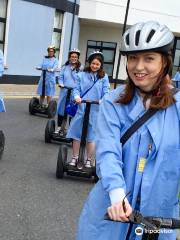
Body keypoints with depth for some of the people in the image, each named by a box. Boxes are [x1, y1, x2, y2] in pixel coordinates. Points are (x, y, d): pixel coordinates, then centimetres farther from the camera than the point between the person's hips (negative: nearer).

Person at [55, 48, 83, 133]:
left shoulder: (81, 68, -2)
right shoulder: (65, 67, 7)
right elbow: (61, 77, 10)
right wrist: (61, 84, -8)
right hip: (64, 91, 3)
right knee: (61, 109, 9)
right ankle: (59, 127, 22)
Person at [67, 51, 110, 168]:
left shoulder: (104, 77, 1)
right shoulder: (82, 75, 4)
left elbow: (106, 92, -3)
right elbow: (77, 89, 2)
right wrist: (77, 96, -19)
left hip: (95, 110, -1)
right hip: (81, 108, 1)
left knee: (91, 136, 6)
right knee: (76, 134, 7)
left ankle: (89, 161, 19)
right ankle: (74, 158, 22)